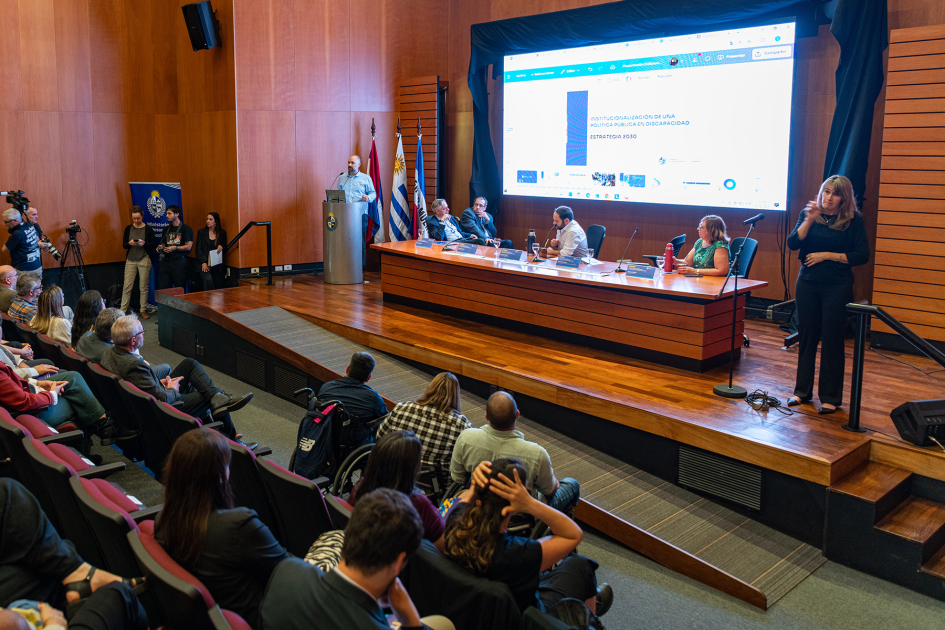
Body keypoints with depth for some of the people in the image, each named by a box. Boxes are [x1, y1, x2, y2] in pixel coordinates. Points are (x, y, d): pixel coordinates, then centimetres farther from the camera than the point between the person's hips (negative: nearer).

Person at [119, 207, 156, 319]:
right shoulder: (128, 228, 8)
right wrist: (129, 243, -12)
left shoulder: (148, 229, 1)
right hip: (130, 260, 2)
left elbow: (154, 245, 0)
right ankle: (122, 311, 3)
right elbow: (123, 245, 9)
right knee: (127, 286, -2)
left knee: (143, 287, 1)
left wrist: (144, 243, -18)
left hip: (144, 260, -2)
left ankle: (143, 310, 11)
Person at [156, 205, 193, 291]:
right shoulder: (166, 229, 18)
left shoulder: (186, 229, -2)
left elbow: (188, 247, -8)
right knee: (162, 288, -1)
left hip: (179, 262, -6)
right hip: (166, 261, 6)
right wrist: (161, 247, 3)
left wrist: (175, 248, -20)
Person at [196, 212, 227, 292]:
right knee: (208, 280, -27)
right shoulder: (201, 232, 8)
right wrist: (203, 262, -10)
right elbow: (198, 249, 4)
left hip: (217, 266, 2)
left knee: (218, 286, -5)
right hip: (205, 263, -1)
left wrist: (221, 246, -8)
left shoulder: (222, 233, 9)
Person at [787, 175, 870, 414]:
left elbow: (862, 255, -6)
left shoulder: (854, 220, -3)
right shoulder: (808, 213, 4)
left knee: (832, 340, 0)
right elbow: (793, 244, -7)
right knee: (806, 337, 9)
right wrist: (809, 219, -18)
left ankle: (831, 398, 11)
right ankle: (802, 391, 20)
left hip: (838, 287, -3)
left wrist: (827, 255, -12)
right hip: (807, 283, 3)